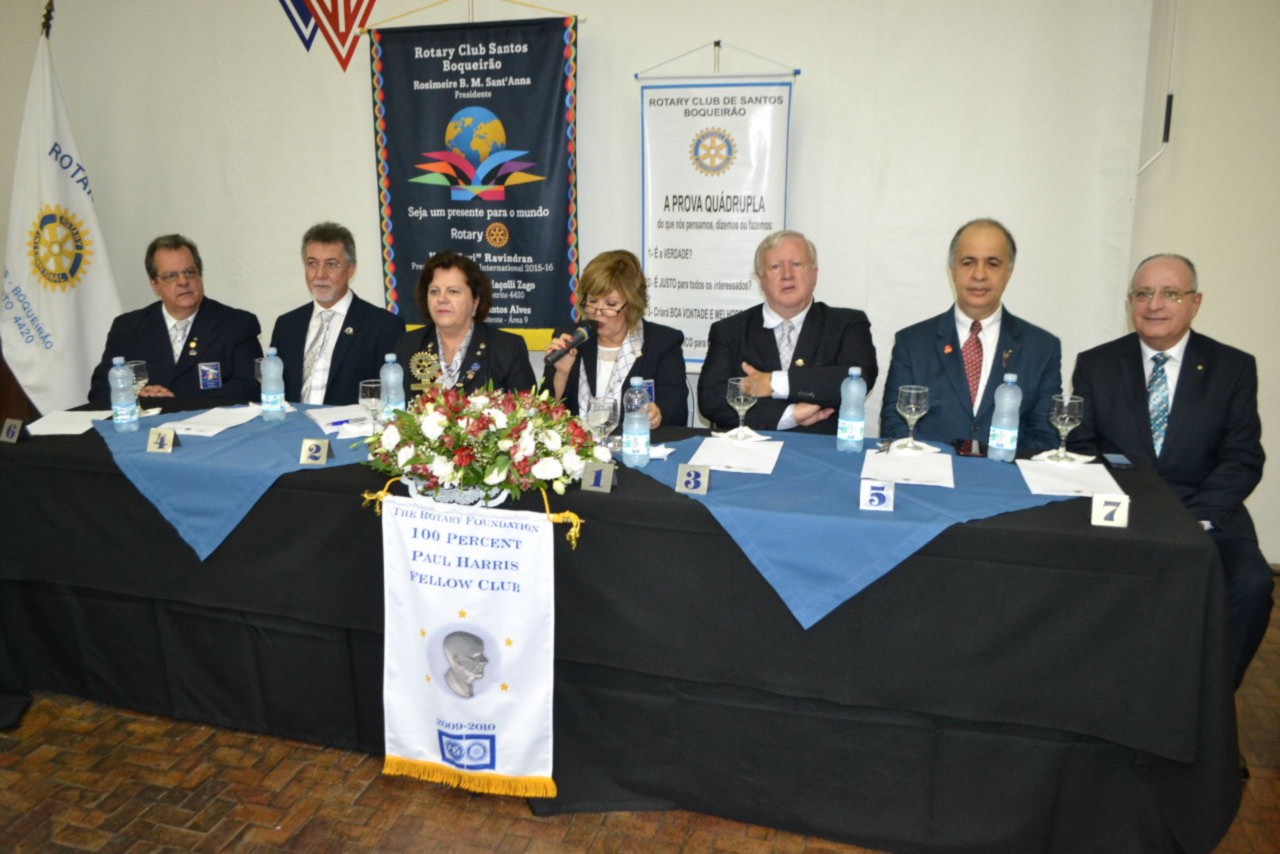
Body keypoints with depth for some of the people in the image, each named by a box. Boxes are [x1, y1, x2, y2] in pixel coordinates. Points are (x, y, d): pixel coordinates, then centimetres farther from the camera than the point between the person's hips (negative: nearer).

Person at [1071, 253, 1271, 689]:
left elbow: (1243, 459, 1)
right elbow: (1081, 449, 4)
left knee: (1251, 585, -27)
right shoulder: (1095, 365, 9)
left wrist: (1195, 518, -16)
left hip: (1207, 517, 1)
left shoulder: (1234, 368, 8)